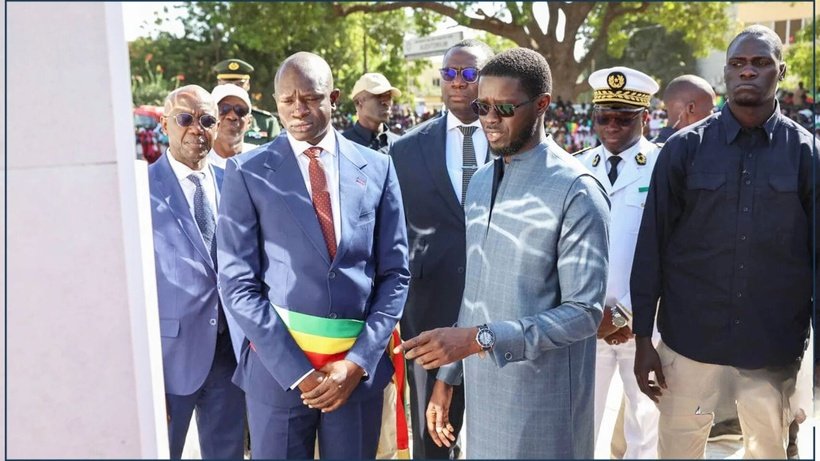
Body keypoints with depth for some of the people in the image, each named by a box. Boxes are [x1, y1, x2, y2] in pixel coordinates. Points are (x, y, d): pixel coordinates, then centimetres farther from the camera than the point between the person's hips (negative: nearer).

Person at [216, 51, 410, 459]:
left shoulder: (377, 168, 3)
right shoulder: (247, 172, -3)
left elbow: (395, 273, 3)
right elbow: (238, 283, -6)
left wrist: (358, 362, -7)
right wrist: (297, 371, -12)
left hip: (359, 363, 2)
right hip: (278, 363, -1)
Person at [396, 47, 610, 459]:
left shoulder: (576, 190, -14)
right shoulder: (479, 181, 7)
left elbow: (584, 311, -18)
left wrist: (480, 338, -25)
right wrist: (448, 376, 12)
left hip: (542, 400, -6)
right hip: (481, 389, 6)